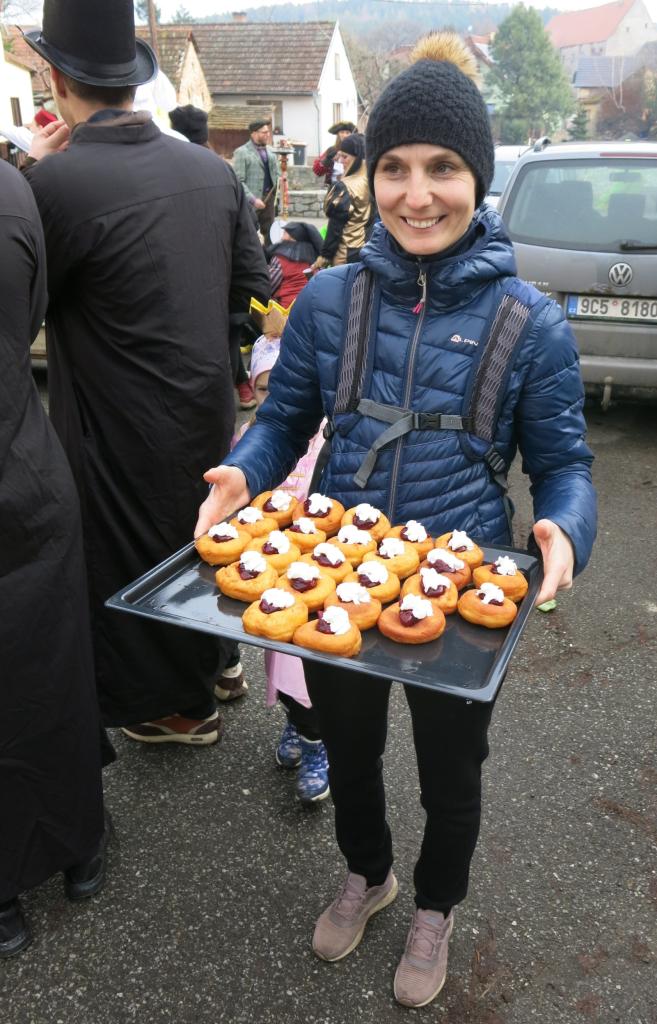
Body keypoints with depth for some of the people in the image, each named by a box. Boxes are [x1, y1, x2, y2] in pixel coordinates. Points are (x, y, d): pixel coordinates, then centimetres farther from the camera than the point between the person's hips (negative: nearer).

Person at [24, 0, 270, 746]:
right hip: (207, 406, 6)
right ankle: (214, 657, 48)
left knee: (136, 559, 14)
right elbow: (254, 286, 4)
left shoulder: (57, 181, -21)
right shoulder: (211, 169, -2)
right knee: (199, 539, 26)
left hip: (124, 432, -6)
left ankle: (178, 707, 34)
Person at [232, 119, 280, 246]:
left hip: (269, 198, 6)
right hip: (251, 202, -6)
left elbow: (276, 173, 23)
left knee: (270, 234, 10)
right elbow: (239, 181, -13)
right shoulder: (241, 152, -7)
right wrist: (253, 199, -20)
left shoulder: (270, 151, 14)